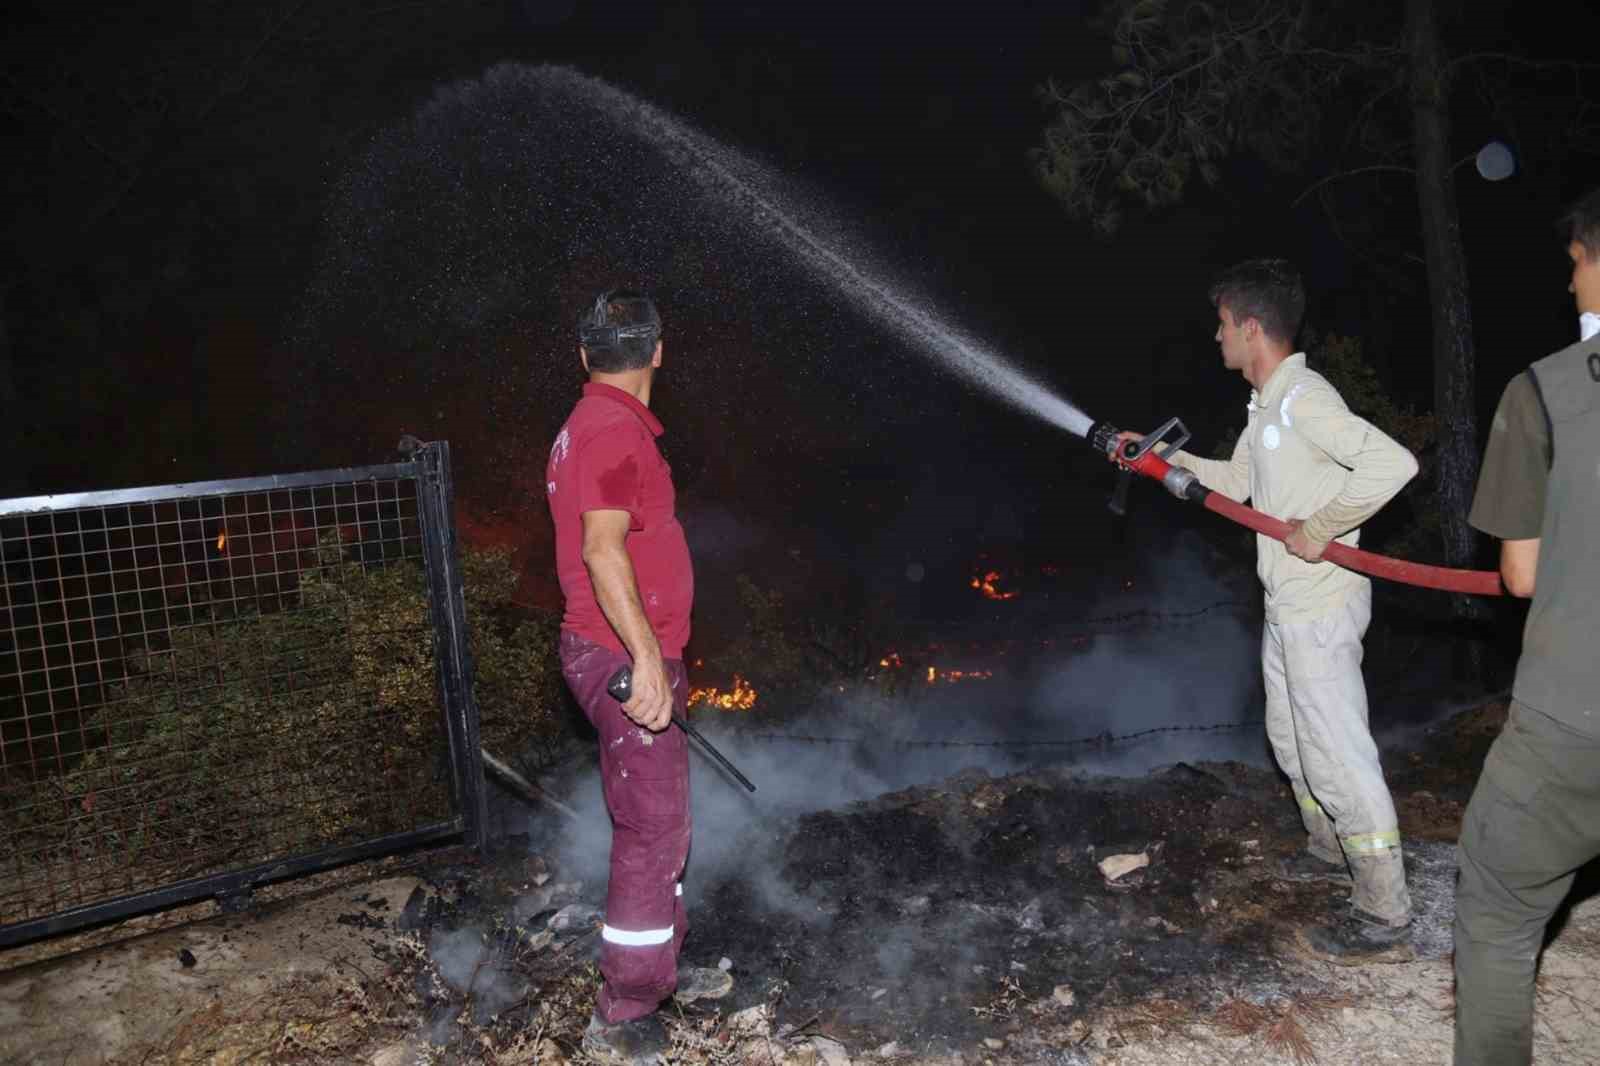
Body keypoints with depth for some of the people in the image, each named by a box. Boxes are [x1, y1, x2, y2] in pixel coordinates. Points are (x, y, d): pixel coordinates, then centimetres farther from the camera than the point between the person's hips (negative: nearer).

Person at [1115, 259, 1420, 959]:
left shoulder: (1304, 398, -20)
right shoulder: (1266, 405, 12)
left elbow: (1393, 463, -31)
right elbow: (1237, 482, 24)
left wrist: (1320, 527, -24)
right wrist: (1166, 457, 18)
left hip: (1322, 605, -10)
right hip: (1286, 605, 11)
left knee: (1336, 754, -5)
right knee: (1292, 740, 23)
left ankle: (1383, 919, 5)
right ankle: (1332, 851, 41)